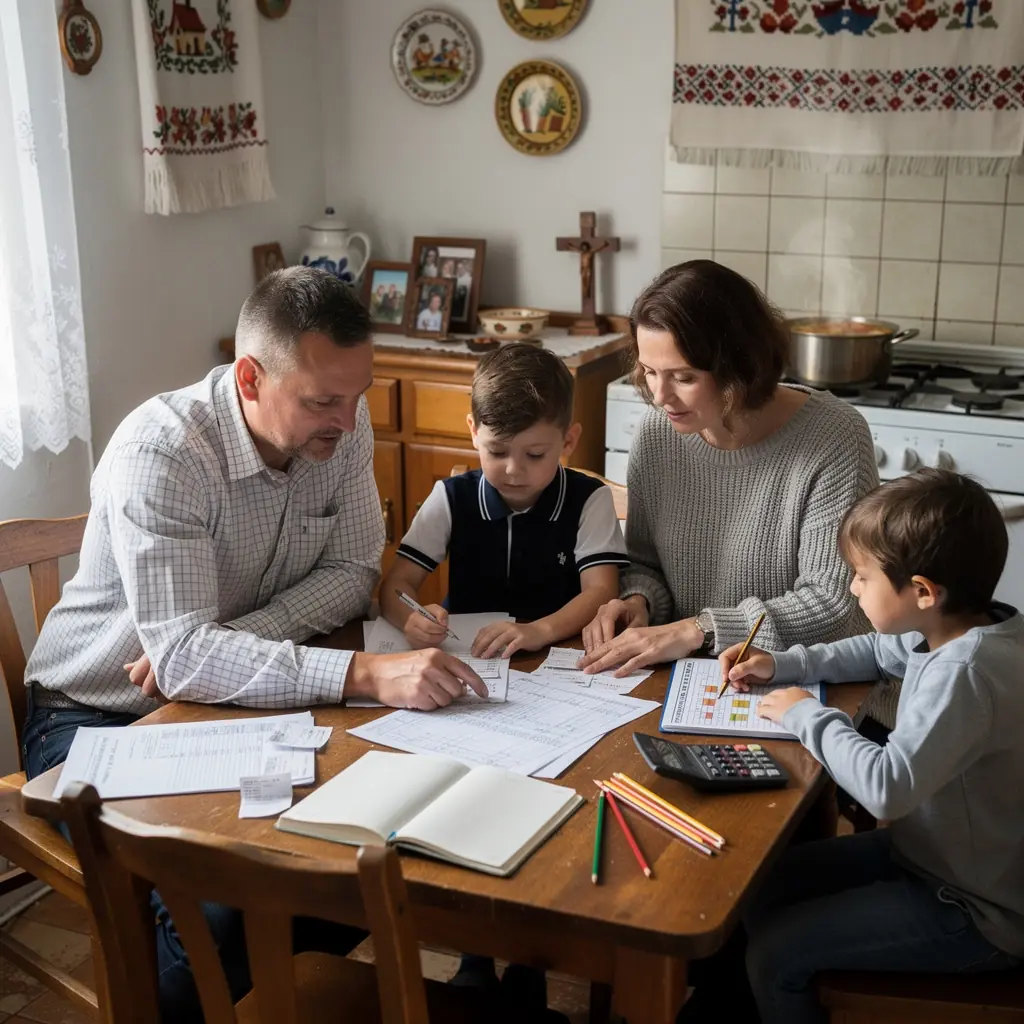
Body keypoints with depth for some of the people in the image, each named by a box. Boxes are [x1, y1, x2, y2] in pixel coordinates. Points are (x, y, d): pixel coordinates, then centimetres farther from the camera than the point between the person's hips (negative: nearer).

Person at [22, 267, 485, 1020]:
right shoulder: (160, 452, -28)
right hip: (99, 720, -5)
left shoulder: (341, 425, -10)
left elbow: (352, 574, -7)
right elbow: (182, 655, -35)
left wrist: (220, 646, -22)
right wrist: (367, 675, -45)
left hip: (232, 697, 6)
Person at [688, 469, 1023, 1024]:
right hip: (931, 849, 9)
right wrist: (782, 665, 5)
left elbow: (887, 787, -38)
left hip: (973, 912, -9)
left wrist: (808, 715, -22)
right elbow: (877, 651, 16)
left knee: (775, 953, -10)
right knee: (767, 881, 12)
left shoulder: (964, 674, -33)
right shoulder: (958, 629, -4)